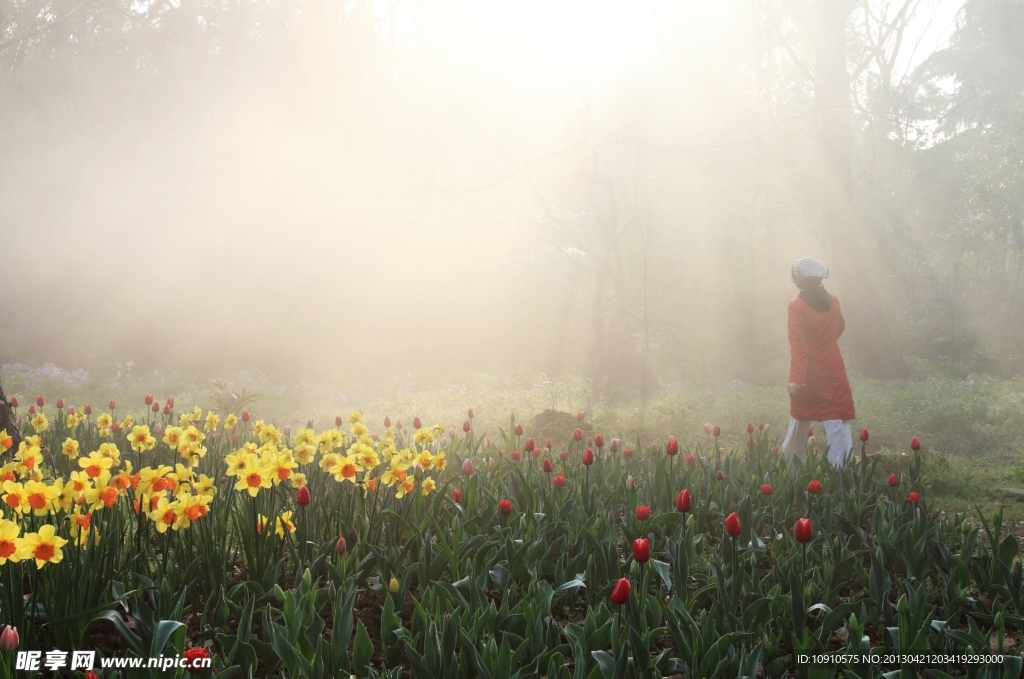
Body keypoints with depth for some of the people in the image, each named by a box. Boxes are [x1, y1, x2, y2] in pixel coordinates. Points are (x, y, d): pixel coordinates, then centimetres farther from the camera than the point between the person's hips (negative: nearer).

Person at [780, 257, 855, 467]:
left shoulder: (797, 306, -12)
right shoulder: (833, 301, 4)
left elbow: (798, 346, -20)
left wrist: (796, 378, -23)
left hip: (810, 375, -2)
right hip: (833, 373, 2)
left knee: (799, 422, 16)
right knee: (837, 425, -2)